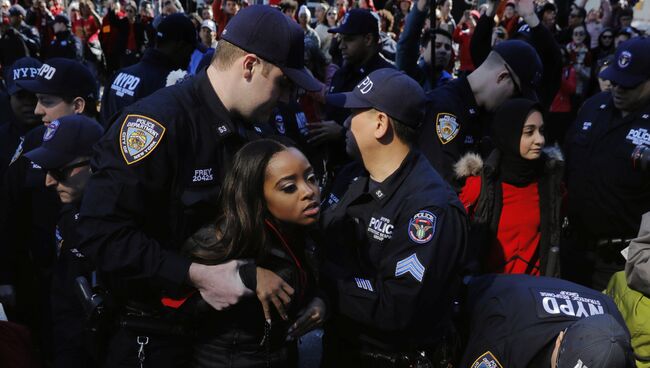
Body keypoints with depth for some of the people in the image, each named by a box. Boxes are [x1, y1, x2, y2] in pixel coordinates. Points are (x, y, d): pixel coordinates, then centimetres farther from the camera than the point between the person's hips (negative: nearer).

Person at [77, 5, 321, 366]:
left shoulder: (252, 131, 3)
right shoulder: (157, 122, -23)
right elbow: (101, 233, -27)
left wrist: (258, 270, -6)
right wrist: (196, 275, -28)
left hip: (217, 322, 8)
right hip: (151, 327, -7)